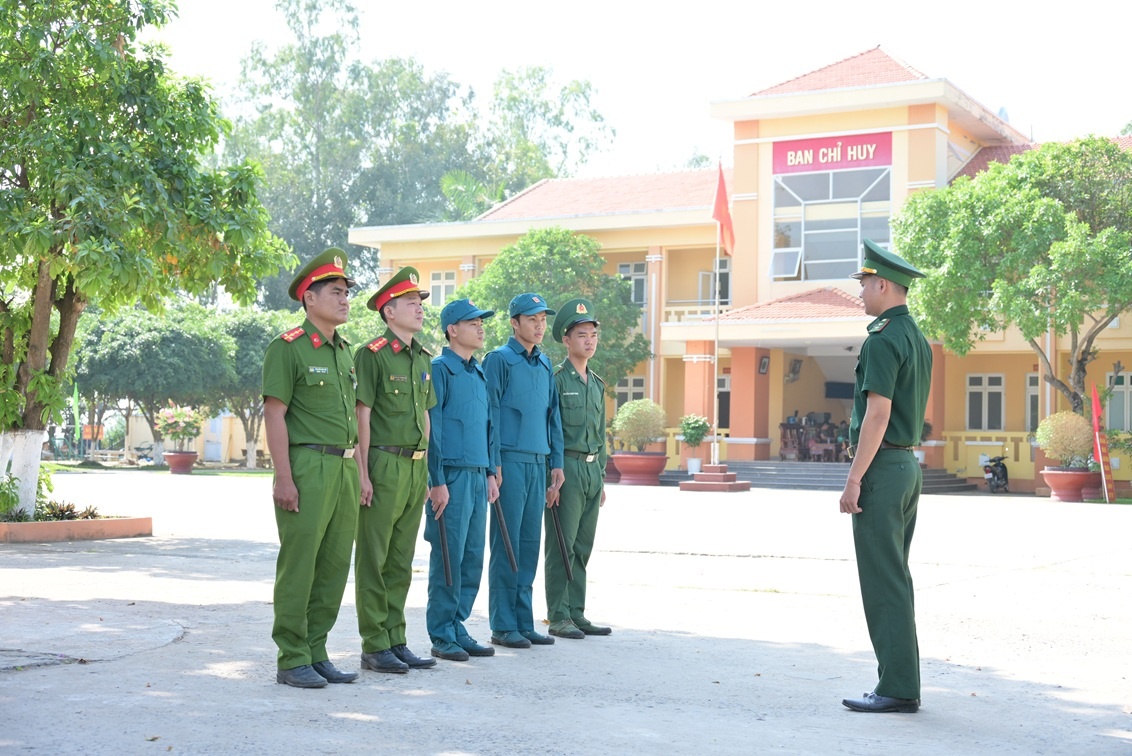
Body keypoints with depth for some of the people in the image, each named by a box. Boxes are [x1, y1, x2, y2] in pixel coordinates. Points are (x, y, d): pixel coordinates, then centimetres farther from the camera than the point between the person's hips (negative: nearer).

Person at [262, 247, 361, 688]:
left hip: (344, 470, 8)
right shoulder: (288, 348, -6)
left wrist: (357, 471, 16)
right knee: (298, 565, -4)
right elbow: (274, 414, -11)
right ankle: (292, 661, 3)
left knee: (335, 565, 9)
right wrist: (283, 478, -17)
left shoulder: (344, 350, 18)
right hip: (307, 466, -8)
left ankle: (316, 652, 18)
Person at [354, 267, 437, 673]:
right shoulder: (372, 354, -8)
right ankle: (374, 647, 5)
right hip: (384, 466, -7)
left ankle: (395, 640, 19)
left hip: (416, 468, 7)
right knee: (373, 560, 0)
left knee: (401, 561, 12)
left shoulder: (423, 358, 15)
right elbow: (362, 416, -11)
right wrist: (363, 474, -14)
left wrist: (425, 471, 16)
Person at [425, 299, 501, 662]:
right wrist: (437, 482, -15)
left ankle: (458, 628, 18)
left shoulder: (479, 373, 17)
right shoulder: (439, 370, -7)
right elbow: (431, 428, -11)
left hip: (477, 478, 8)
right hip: (452, 476, -8)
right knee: (448, 557, -4)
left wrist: (490, 474, 17)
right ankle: (442, 637, 4)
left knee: (472, 559, 9)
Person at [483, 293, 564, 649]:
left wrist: (556, 462, 14)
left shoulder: (544, 365, 16)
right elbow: (490, 414, -8)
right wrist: (494, 464, -13)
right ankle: (503, 625, 2)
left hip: (537, 463, 6)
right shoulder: (499, 360, -4)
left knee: (530, 543, 8)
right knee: (506, 544, -4)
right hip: (510, 460, -6)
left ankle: (523, 622, 14)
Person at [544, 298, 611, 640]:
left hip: (592, 470, 7)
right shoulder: (556, 379, -7)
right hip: (566, 469, -7)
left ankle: (576, 613, 15)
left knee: (583, 547, 9)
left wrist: (602, 479, 18)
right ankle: (558, 617, 1)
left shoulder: (597, 383, 16)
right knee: (561, 545, -4)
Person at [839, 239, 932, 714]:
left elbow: (878, 414, -21)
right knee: (894, 579, 13)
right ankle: (901, 683, 17)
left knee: (883, 581, -6)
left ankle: (897, 689, -3)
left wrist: (854, 480, -19)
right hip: (908, 466, 10)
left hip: (881, 468, -10)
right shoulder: (917, 338, 16)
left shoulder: (883, 340, -15)